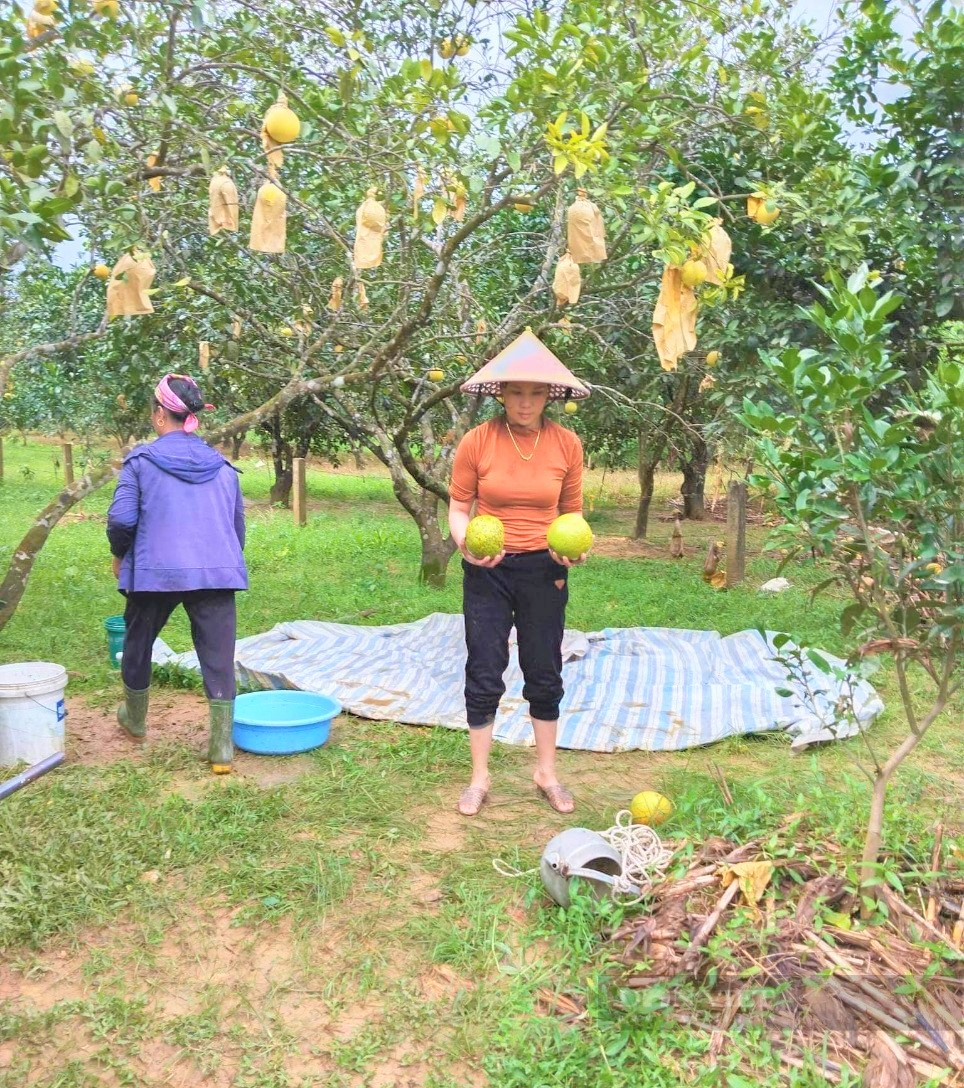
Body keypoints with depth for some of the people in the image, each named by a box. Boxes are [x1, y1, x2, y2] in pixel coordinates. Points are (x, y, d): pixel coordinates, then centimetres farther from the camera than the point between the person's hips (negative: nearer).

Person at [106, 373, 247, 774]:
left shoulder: (141, 460, -1)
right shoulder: (223, 466, 11)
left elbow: (121, 519, -8)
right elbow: (238, 526, 16)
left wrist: (119, 554, 11)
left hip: (155, 572, -1)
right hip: (217, 574, 2)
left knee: (138, 644, 23)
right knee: (219, 659, 2)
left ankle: (135, 718, 44)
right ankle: (222, 749, -1)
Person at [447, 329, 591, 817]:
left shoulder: (566, 444, -4)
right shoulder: (477, 441, -9)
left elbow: (572, 512, 7)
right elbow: (458, 508, -2)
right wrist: (464, 542, -21)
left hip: (543, 570, 2)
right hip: (488, 570, -1)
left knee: (545, 675, 13)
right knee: (483, 676, 4)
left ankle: (546, 772, 31)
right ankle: (479, 778, 22)